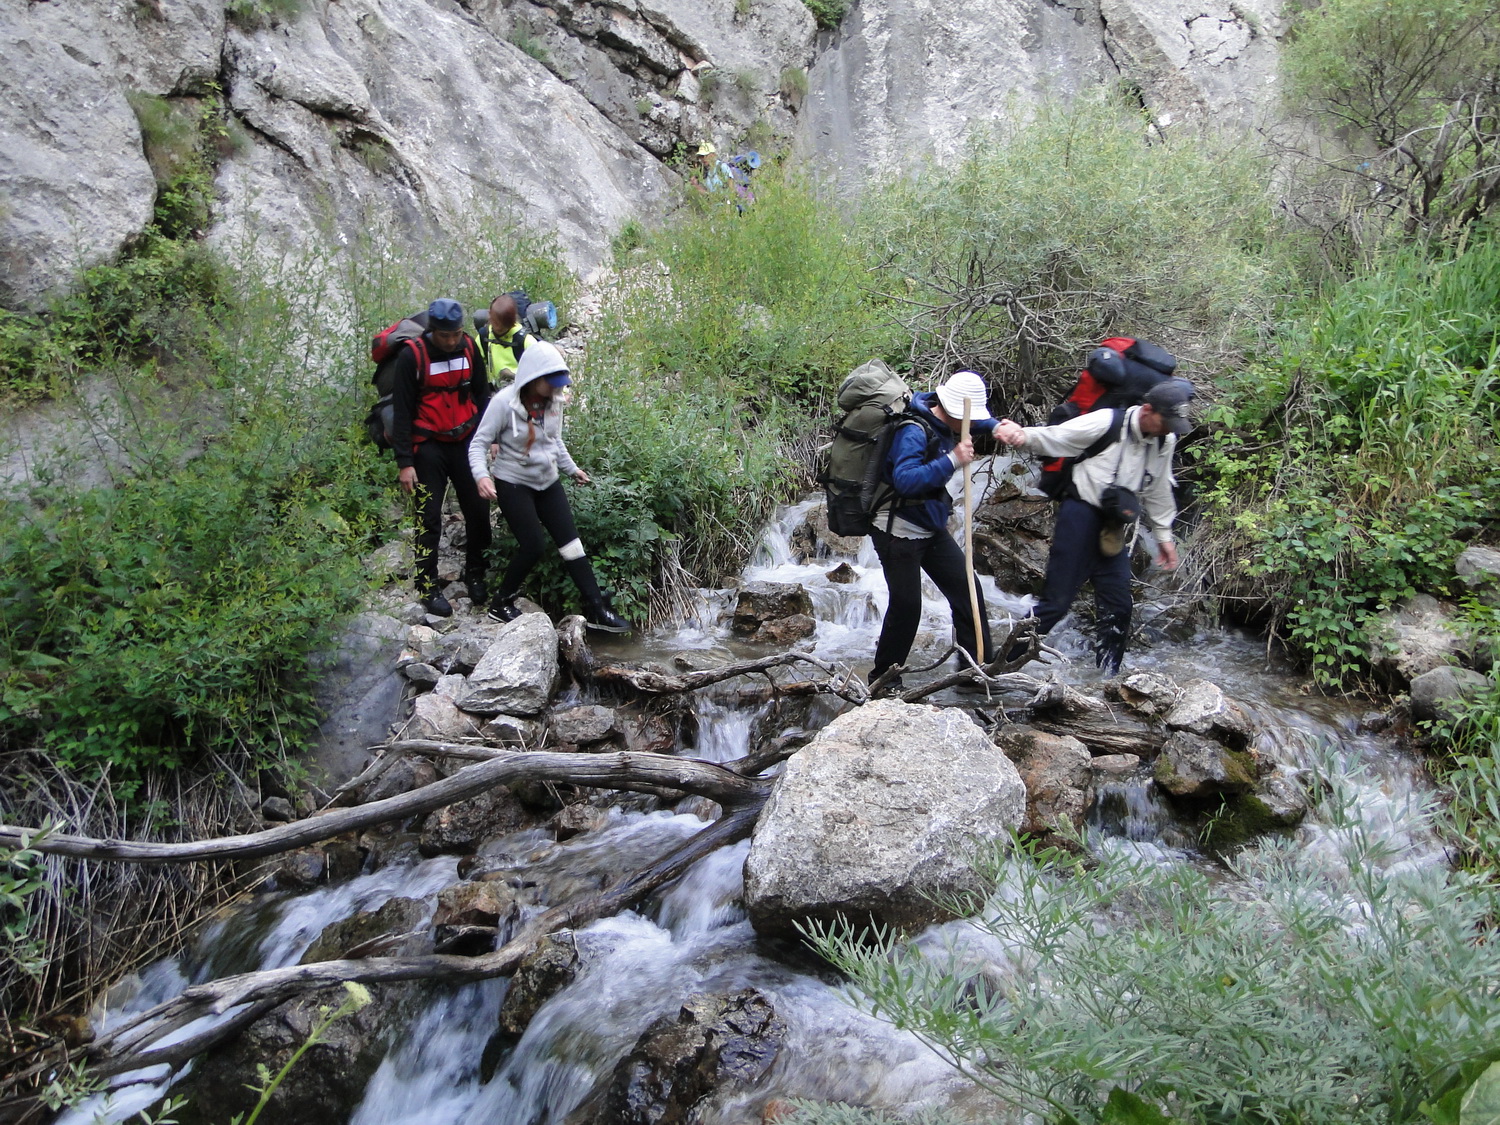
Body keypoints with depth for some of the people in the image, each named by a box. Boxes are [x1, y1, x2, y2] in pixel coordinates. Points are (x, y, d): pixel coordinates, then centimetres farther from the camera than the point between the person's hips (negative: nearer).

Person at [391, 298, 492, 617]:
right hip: (429, 447, -4)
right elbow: (401, 411, -9)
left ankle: (475, 575, 24)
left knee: (478, 511, 5)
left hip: (466, 441, 4)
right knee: (430, 519, -1)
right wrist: (404, 462, -12)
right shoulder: (412, 356, -13)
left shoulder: (469, 347, -1)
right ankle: (428, 587, 10)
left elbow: (481, 394, 11)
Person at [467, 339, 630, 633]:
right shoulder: (504, 402, -20)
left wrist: (571, 469, 20)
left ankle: (596, 609, 4)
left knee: (570, 541, 1)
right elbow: (478, 443, -17)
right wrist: (481, 476, -33)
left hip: (548, 482, 6)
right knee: (533, 544, -11)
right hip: (513, 484, -6)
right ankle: (501, 603, 11)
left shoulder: (553, 401, -3)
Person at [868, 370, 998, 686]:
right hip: (898, 532, -9)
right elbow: (905, 481, -36)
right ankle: (883, 678, 10)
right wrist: (952, 461, -39)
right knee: (906, 606, -7)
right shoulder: (914, 432, -23)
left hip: (931, 528, 9)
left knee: (967, 589, 5)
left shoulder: (946, 423, 4)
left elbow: (982, 422, 25)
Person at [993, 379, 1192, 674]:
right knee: (1056, 602, -8)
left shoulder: (1166, 441, 8)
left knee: (1118, 607, 7)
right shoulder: (1106, 423, -13)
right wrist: (1021, 435, -36)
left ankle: (1108, 678, 21)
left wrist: (1163, 535, 24)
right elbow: (1053, 438, -16)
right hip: (1081, 515, -7)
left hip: (1114, 529, 7)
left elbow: (1158, 491, 20)